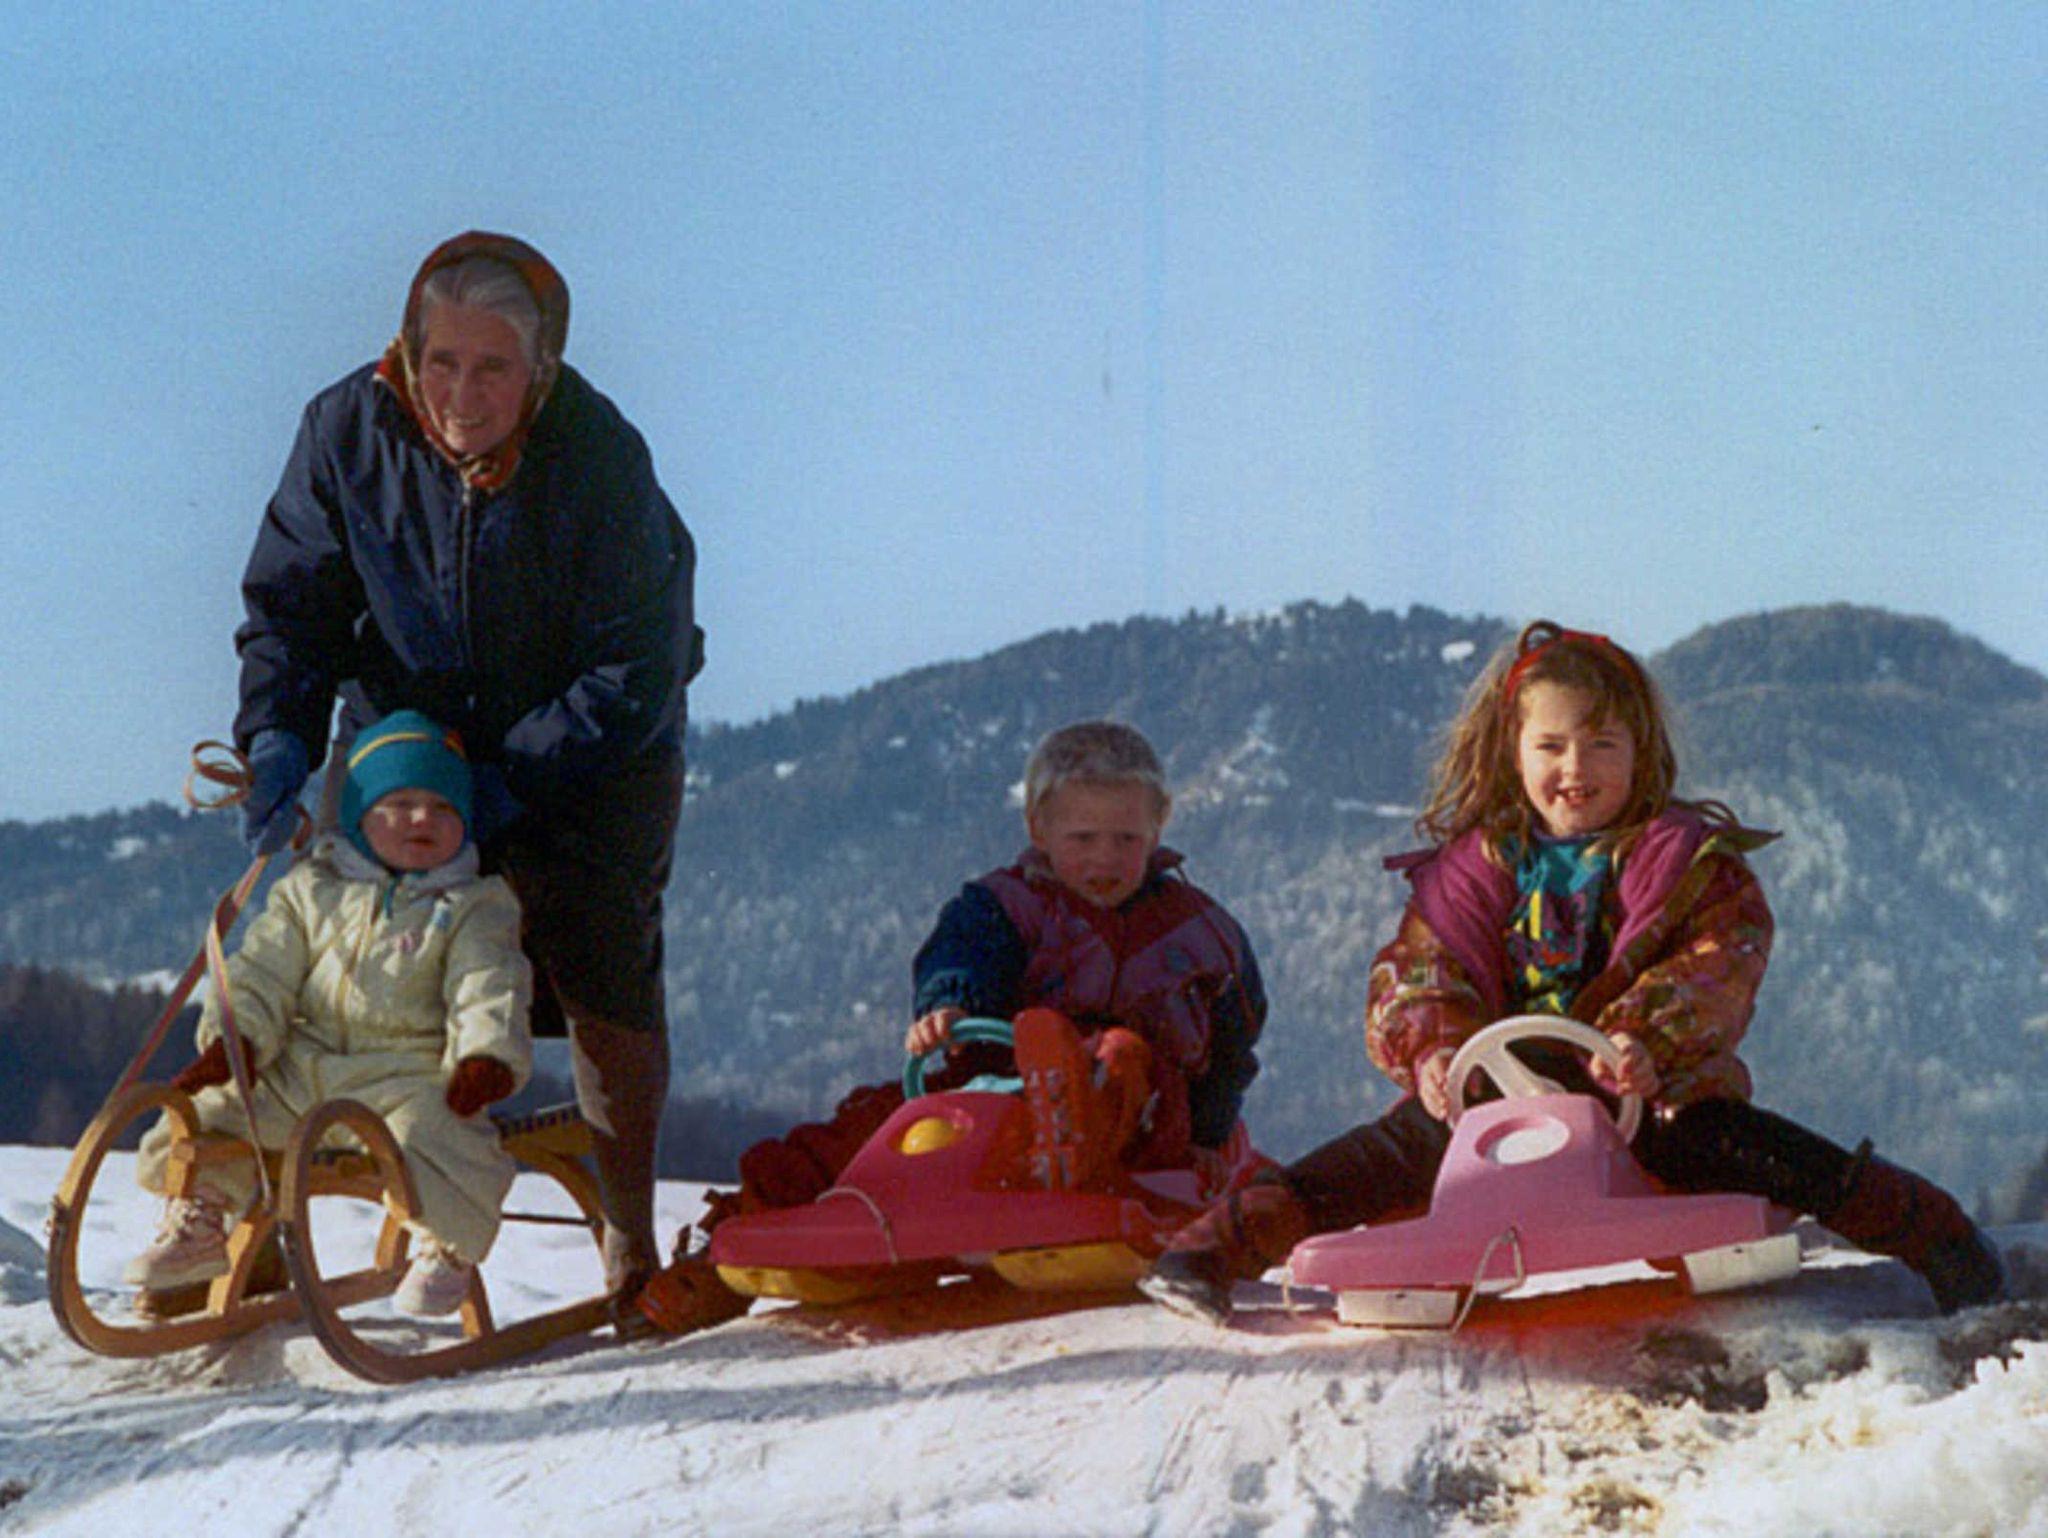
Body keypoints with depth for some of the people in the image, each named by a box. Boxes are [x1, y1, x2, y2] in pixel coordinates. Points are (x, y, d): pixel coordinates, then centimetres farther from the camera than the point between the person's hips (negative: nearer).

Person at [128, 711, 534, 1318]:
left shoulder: (475, 906, 4)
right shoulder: (310, 889, 12)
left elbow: (489, 991, -7)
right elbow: (263, 973, 10)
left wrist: (485, 1058, -25)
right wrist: (230, 1040, -5)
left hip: (411, 1076, -3)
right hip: (300, 1067, 3)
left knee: (433, 1135, -33)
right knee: (209, 1113, -6)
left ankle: (446, 1250, -5)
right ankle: (198, 1227, 21)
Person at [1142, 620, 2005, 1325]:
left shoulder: (1691, 860, 4)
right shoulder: (1470, 868, 10)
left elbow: (1716, 970, -11)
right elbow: (1415, 976, 4)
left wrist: (1647, 1040, -32)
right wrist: (1432, 1050, -21)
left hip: (1654, 1087, -2)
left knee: (1723, 1141, -31)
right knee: (1400, 1145, -21)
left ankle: (1932, 1235, -29)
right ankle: (1219, 1246, -25)